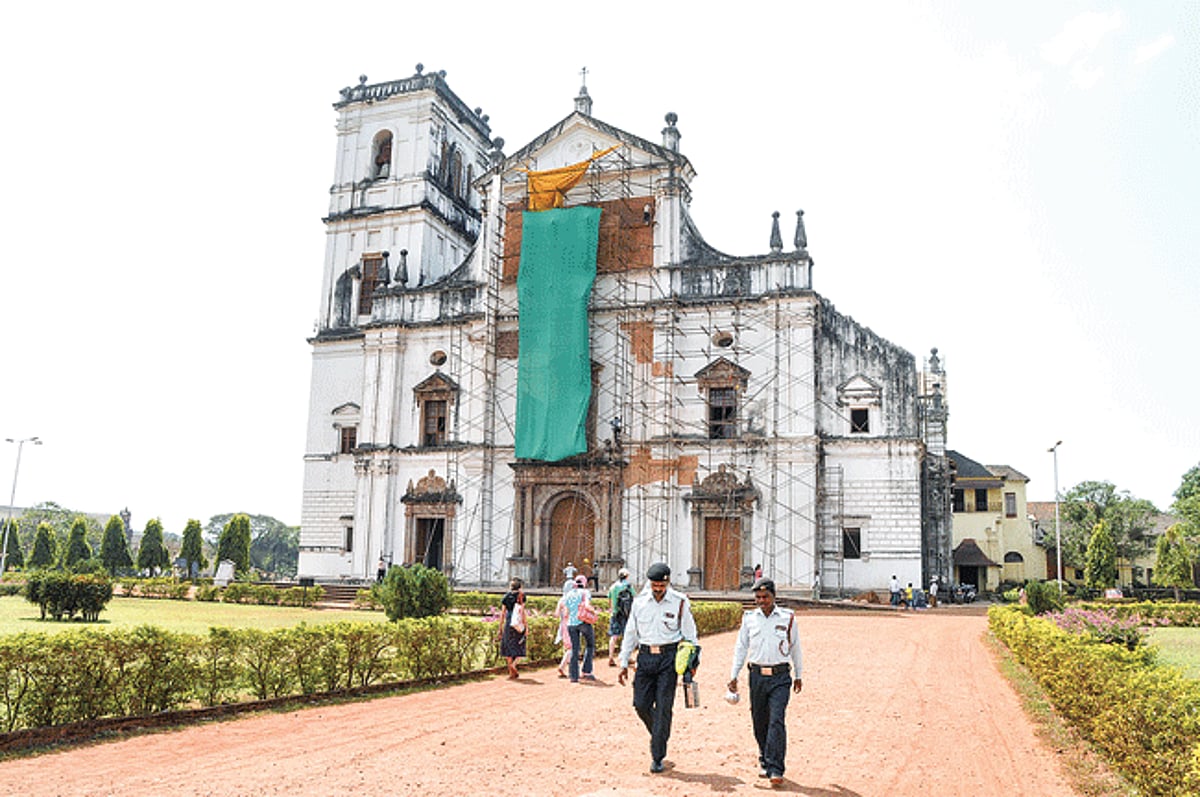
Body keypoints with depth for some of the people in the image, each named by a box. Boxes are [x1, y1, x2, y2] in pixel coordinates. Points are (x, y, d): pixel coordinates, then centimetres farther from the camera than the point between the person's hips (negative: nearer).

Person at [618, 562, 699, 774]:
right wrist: (624, 663, 10)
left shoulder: (680, 602, -3)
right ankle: (659, 736, 30)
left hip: (669, 658, -3)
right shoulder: (639, 602, 4)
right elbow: (630, 633, 11)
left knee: (663, 707, -4)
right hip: (645, 657, 3)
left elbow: (689, 635, 2)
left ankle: (657, 757, 7)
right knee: (641, 704, 1)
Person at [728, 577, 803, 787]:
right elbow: (741, 647, 10)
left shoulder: (788, 618, 1)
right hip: (757, 675, 2)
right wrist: (734, 675, 5)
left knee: (777, 720, -12)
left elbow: (794, 648, 12)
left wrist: (798, 675, 18)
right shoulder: (749, 618, 5)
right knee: (759, 722, 8)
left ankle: (775, 769, -10)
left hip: (780, 676, -2)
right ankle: (764, 761, 27)